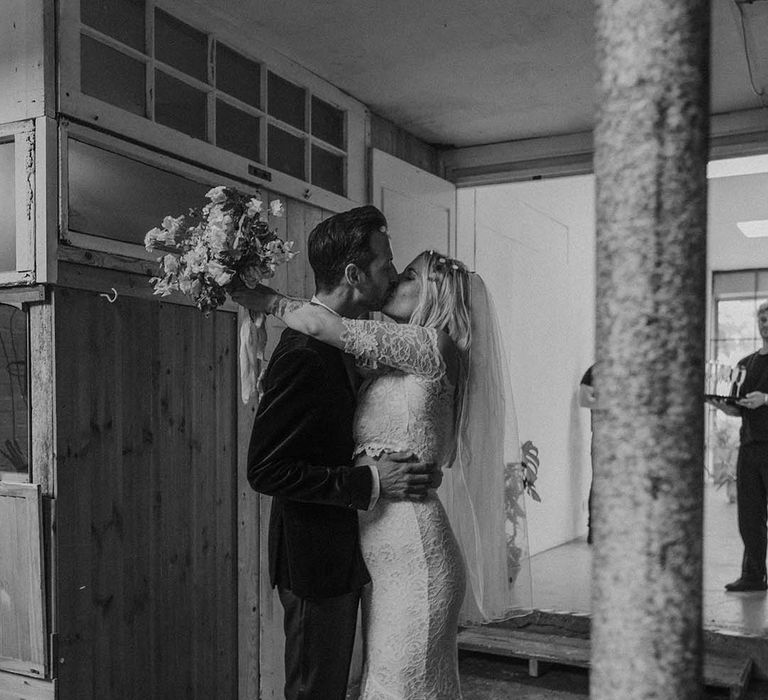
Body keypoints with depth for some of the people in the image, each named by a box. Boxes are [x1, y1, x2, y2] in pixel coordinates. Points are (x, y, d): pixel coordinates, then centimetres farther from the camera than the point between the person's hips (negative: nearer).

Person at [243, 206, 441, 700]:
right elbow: (265, 470, -25)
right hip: (316, 562, -10)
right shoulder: (303, 354, -24)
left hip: (343, 555, 10)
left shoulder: (341, 340, 7)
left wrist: (411, 470, 5)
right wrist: (370, 482, -24)